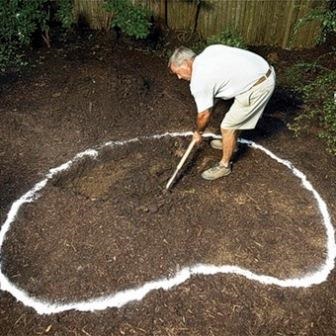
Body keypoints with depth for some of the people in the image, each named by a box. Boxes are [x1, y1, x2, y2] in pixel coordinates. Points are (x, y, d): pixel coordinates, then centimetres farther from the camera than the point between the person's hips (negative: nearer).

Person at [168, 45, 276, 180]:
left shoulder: (199, 80, -14)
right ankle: (230, 143, 51)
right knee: (236, 116, 29)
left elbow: (204, 115, -5)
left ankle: (224, 165, 19)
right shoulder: (208, 52, 8)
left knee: (227, 127, 2)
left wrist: (198, 132, 13)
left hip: (258, 86, -10)